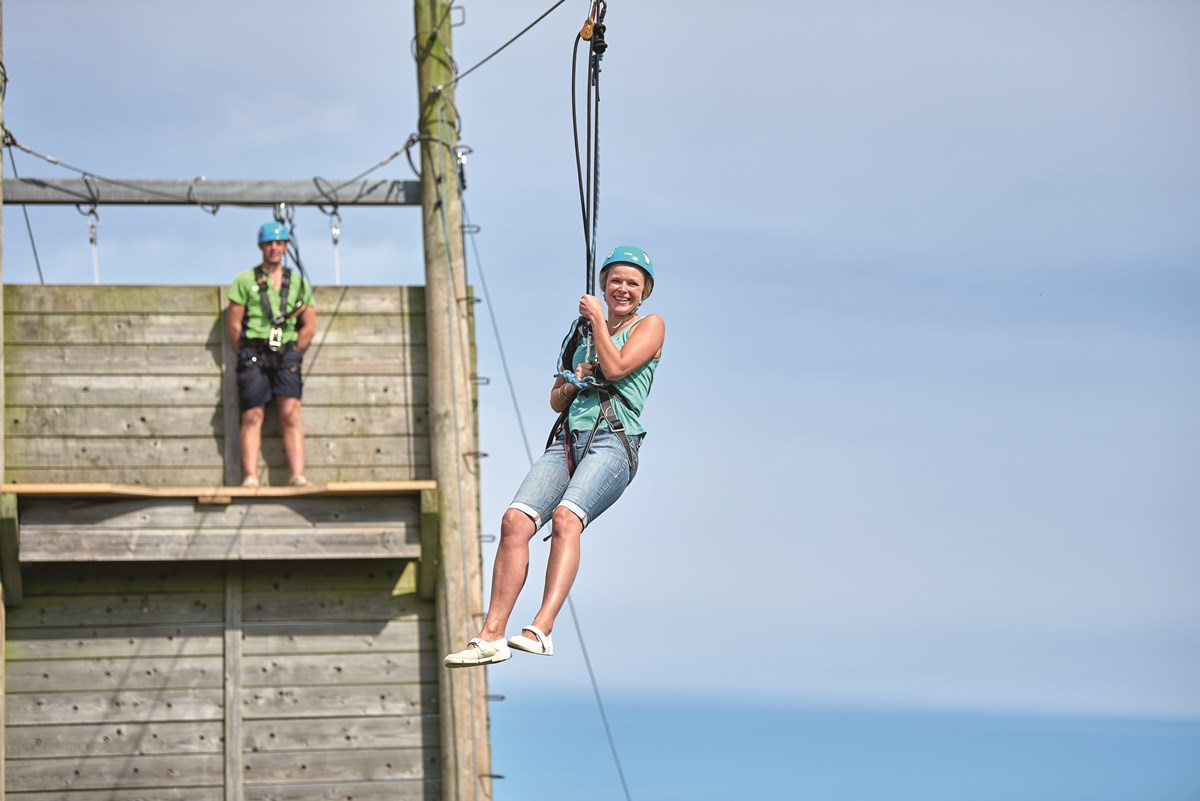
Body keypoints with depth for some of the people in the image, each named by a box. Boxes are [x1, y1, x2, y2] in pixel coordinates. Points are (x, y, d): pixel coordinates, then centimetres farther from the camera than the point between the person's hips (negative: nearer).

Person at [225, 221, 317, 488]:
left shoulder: (299, 283, 14)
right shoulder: (245, 281, 8)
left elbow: (309, 328, 13)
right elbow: (233, 325, 5)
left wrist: (292, 354, 5)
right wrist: (247, 356, 0)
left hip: (286, 354, 2)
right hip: (253, 355, -1)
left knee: (291, 415, -9)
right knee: (252, 416, -7)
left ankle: (297, 476, -13)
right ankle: (250, 477, -9)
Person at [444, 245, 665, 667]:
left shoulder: (650, 325, 11)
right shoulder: (584, 331, 27)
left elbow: (615, 368, -7)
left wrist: (597, 319, 4)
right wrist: (573, 383, 5)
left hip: (613, 442, -5)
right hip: (568, 439, 5)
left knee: (565, 518, -32)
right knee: (515, 520, -19)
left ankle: (541, 629, -42)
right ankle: (491, 634, -20)